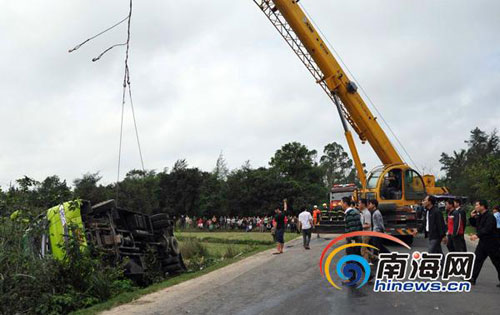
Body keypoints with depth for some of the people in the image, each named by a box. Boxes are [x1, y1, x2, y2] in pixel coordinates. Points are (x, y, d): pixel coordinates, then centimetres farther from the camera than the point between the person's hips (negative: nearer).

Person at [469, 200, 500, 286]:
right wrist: (472, 217, 5)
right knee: (477, 260, 4)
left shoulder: (490, 216, -18)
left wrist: (477, 235, -39)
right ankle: (472, 279, 6)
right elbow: (474, 224, 22)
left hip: (491, 243, -9)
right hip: (482, 242, 9)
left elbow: (487, 229, -31)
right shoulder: (479, 216, 10)